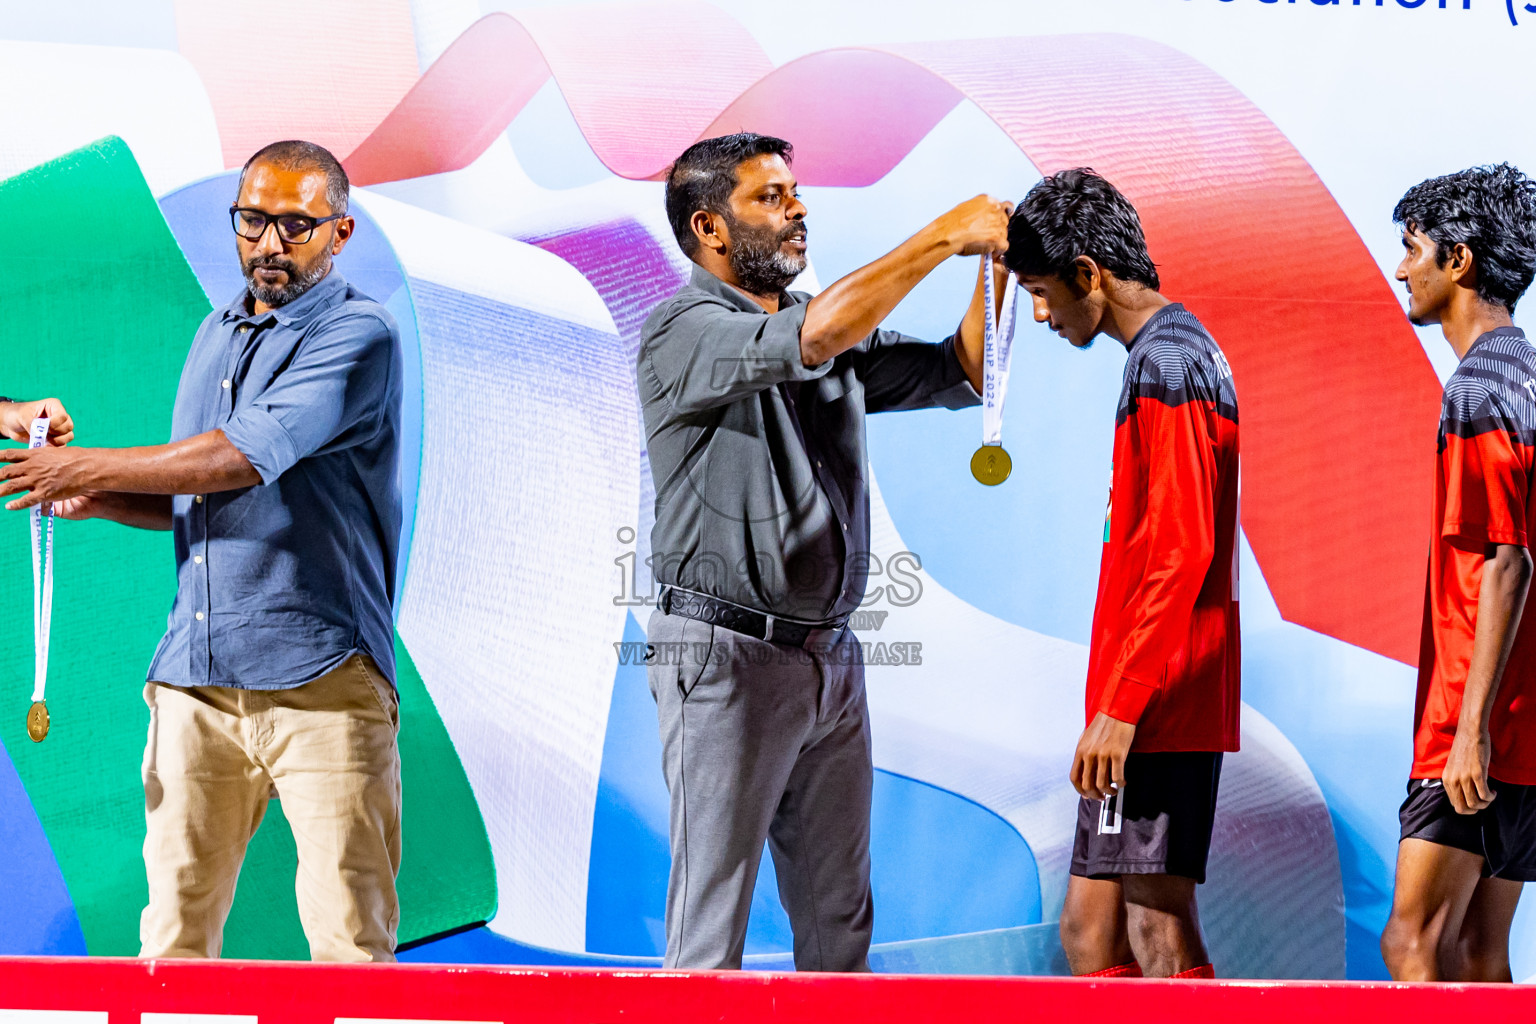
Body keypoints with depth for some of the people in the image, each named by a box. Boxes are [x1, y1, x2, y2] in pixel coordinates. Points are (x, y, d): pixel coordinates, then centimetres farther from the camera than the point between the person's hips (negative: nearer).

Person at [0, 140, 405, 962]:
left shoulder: (360, 337, -6)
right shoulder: (217, 334, 20)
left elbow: (242, 458, -16)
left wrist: (87, 467, -8)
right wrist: (101, 501, 6)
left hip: (319, 675, -6)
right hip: (196, 671, 6)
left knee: (349, 937, -6)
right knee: (176, 920, 3)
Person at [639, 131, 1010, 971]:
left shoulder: (840, 334, 15)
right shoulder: (683, 329, -9)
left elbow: (959, 375, 12)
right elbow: (812, 339, -26)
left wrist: (995, 265, -3)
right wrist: (942, 237, -23)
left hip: (832, 655, 7)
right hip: (729, 656, -7)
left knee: (838, 916, 10)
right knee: (710, 922, -3)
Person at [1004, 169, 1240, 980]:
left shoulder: (1163, 365, -13)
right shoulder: (1186, 352, 19)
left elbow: (1180, 553, -20)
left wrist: (1121, 704, -20)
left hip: (1153, 708, -10)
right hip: (1165, 703, 10)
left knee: (1159, 939, -7)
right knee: (1088, 930, 11)